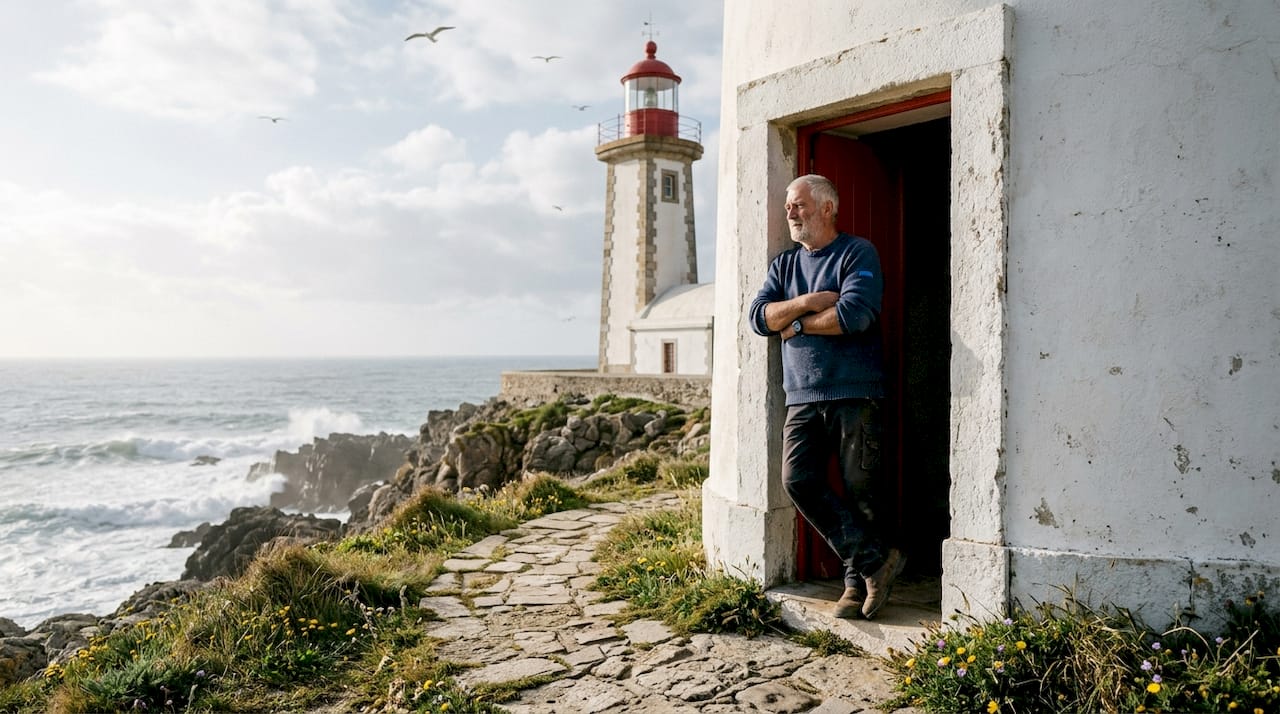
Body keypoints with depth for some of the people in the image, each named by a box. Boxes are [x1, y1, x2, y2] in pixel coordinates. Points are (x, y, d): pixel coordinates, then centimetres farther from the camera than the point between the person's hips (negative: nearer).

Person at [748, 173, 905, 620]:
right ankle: (876, 560, -2)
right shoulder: (784, 265, 19)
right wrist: (807, 302, -9)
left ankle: (859, 580, 15)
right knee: (798, 481, -11)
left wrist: (797, 324, -4)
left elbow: (854, 314, -16)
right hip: (803, 397, 5)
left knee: (859, 492, -1)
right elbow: (759, 317, 5)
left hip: (855, 395, -4)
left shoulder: (858, 253, 1)